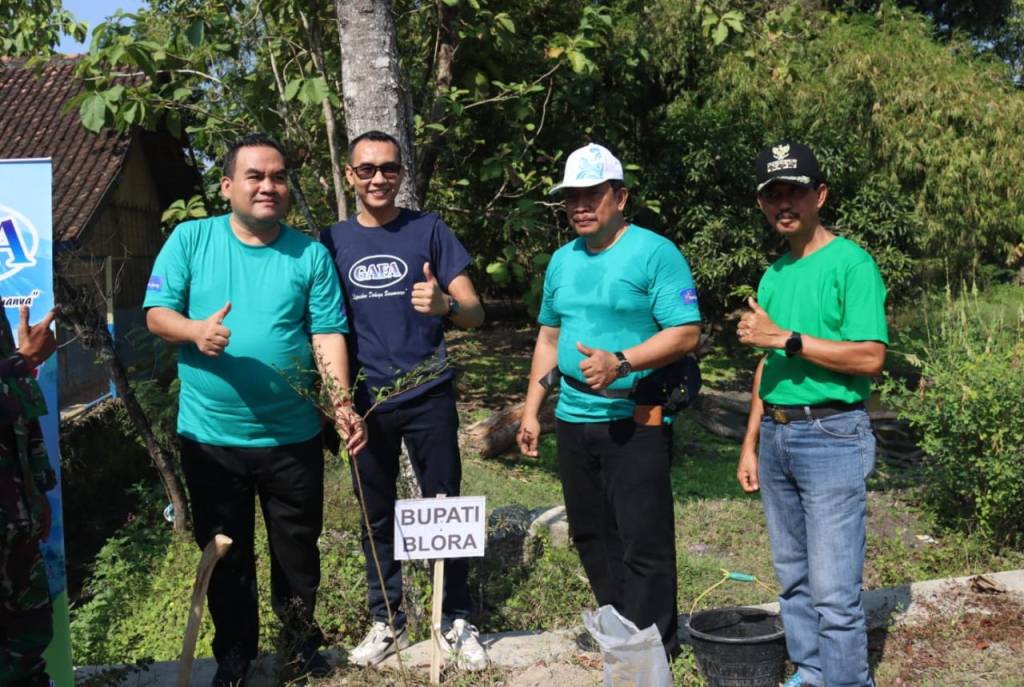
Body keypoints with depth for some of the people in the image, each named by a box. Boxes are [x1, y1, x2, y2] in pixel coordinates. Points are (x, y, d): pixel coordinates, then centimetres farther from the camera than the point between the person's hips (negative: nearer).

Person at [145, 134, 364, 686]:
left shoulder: (311, 255, 0)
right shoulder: (190, 239, -1)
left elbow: (328, 335, -5)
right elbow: (156, 314, -3)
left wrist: (341, 403, -18)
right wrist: (195, 330, -25)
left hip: (292, 436, 1)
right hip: (210, 436, 0)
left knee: (298, 549, 15)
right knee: (225, 556, 12)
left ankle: (302, 641, 37)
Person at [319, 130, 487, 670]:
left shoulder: (428, 230, -1)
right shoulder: (333, 241, 5)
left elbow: (475, 313, -5)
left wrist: (445, 305, -27)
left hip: (428, 397, -2)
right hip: (366, 401, 2)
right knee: (377, 515, 12)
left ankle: (457, 622, 18)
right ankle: (386, 621, 26)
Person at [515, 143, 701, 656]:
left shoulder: (655, 253, -10)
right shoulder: (562, 260, 12)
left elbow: (685, 333, -16)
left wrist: (620, 362, -28)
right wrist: (531, 410, 15)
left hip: (635, 421, -7)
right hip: (574, 419, 7)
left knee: (643, 542, -2)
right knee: (590, 535, 16)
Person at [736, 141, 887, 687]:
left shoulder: (850, 264, -9)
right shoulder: (772, 276, 14)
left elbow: (870, 357, -17)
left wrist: (785, 338, -18)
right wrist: (751, 444, 16)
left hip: (831, 436, -7)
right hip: (776, 437, 8)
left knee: (834, 590, -6)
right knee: (792, 577, 15)